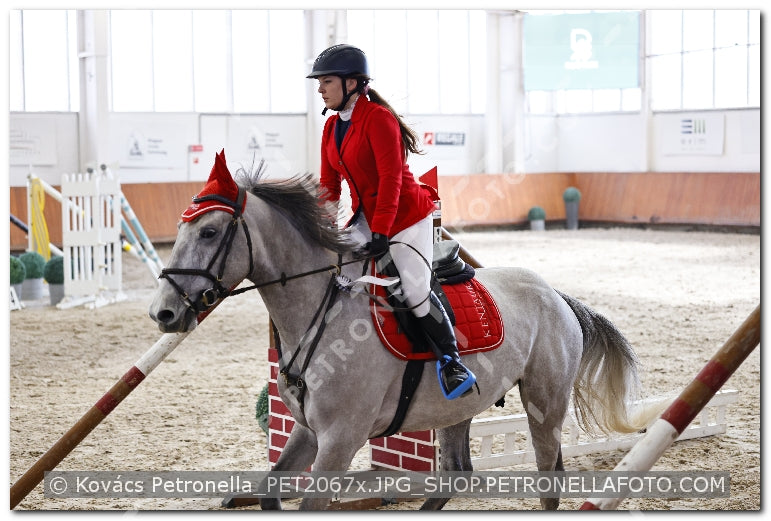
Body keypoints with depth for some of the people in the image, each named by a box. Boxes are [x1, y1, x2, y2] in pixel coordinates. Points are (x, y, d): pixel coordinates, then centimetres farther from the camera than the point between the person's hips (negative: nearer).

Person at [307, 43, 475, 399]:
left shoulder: (378, 118, -18)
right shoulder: (332, 127, 7)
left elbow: (390, 178, -24)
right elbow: (329, 185, 10)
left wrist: (380, 233, -28)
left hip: (407, 217, -8)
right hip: (365, 219, 8)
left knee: (414, 289, -18)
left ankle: (450, 358, -2)